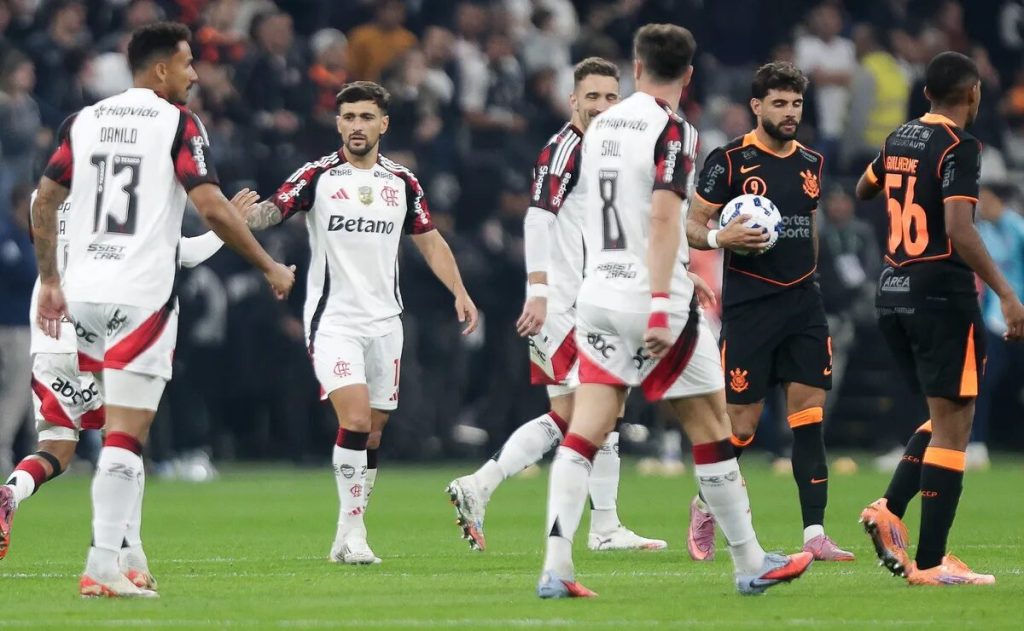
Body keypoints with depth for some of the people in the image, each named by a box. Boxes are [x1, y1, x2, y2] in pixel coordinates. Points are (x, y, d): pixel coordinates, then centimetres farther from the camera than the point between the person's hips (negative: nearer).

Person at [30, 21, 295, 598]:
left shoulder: (84, 122, 11)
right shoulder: (178, 124, -5)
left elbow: (44, 202, 12)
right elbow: (212, 207, -13)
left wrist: (50, 281, 22)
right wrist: (270, 267, -3)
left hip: (84, 291, 6)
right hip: (141, 296, -6)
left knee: (120, 429, 19)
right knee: (127, 436, -5)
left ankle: (123, 548, 13)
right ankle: (103, 567, -9)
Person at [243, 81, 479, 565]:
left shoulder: (402, 183, 9)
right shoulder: (318, 176, -2)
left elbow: (429, 240, 18)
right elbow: (272, 210, -14)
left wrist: (460, 292, 9)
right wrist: (239, 218, -36)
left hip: (384, 321, 4)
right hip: (333, 320, -4)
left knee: (373, 431, 4)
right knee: (355, 418, -20)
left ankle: (348, 536, 14)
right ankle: (352, 532, -15)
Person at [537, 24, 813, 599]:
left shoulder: (601, 126, 12)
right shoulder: (672, 131, -10)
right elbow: (663, 218, -22)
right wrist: (662, 307, -25)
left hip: (598, 297, 6)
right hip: (650, 299, -6)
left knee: (585, 432, 0)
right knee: (711, 427, 7)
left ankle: (556, 569, -12)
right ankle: (752, 564, 15)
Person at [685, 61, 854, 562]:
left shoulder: (811, 162, 11)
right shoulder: (730, 160, -6)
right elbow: (692, 226, -3)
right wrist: (721, 238, -22)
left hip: (803, 303, 5)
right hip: (749, 305, -5)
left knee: (810, 413, -3)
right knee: (744, 419, -3)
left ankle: (814, 534, -5)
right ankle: (705, 506, 23)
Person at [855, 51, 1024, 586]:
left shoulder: (899, 140, 10)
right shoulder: (959, 148, -12)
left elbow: (864, 189, 30)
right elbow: (958, 228, -23)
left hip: (893, 293, 8)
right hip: (942, 292, -8)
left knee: (945, 415, 19)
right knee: (953, 423, -4)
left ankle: (890, 509, 2)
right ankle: (930, 562, -8)